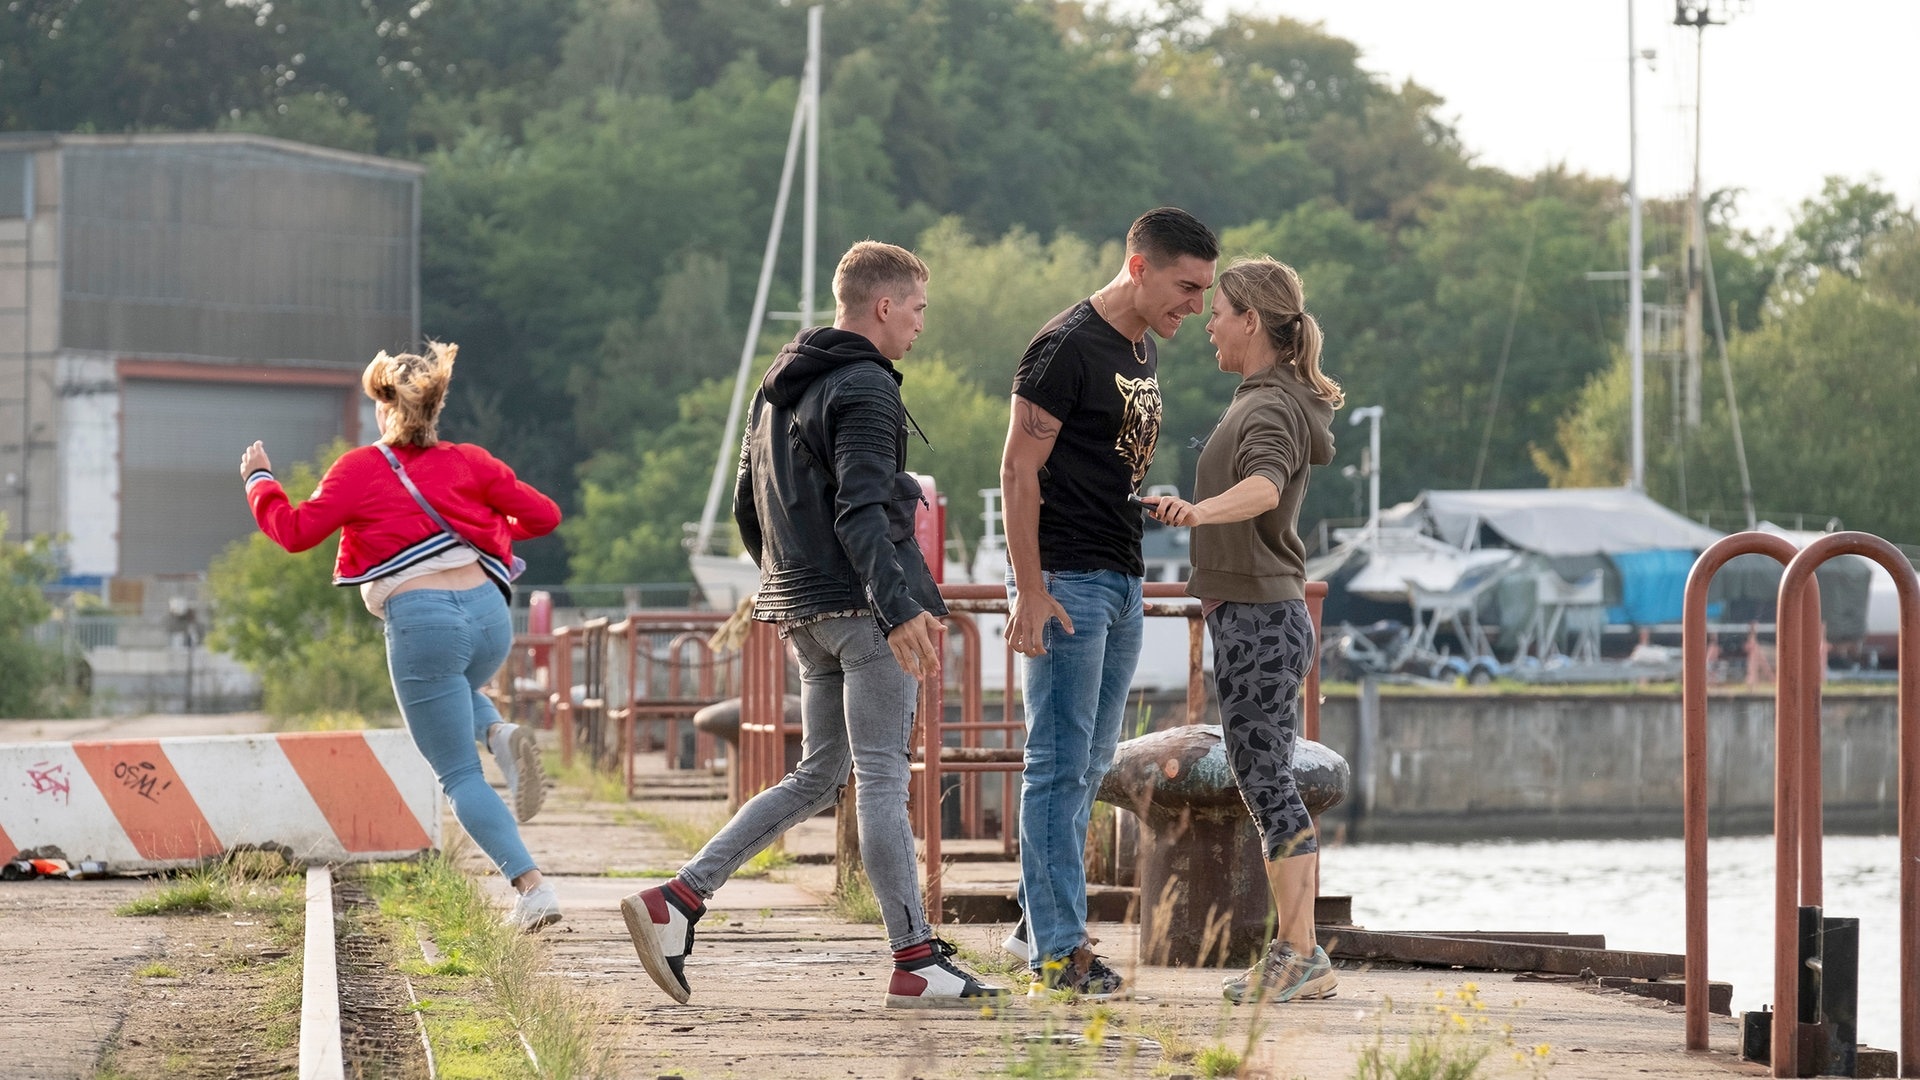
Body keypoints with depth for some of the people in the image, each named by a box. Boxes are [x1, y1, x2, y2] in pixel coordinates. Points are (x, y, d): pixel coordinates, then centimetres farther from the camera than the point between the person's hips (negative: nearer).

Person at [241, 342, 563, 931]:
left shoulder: (361, 470, 1)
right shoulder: (469, 463, 11)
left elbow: (295, 530, 0)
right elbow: (544, 515, 11)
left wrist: (259, 480, 17)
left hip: (421, 624, -4)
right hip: (488, 612, 4)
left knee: (460, 776, 4)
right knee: (457, 691, 39)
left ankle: (533, 888, -9)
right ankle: (501, 735, 6)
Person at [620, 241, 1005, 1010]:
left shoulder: (779, 388, 18)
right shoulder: (865, 388, -11)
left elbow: (747, 507, 22)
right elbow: (860, 511, -23)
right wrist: (898, 607, -32)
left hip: (803, 611, 9)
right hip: (865, 608, -9)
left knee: (815, 777, 12)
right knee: (882, 779, -7)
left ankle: (676, 902, 4)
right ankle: (916, 961, -4)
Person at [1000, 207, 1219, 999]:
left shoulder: (1143, 350, 15)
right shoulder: (1068, 348, -13)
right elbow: (1019, 471, -15)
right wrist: (1029, 592, -19)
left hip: (1121, 579, 9)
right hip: (1065, 581, -9)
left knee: (1089, 765, 12)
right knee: (1060, 765, -7)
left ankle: (1038, 922, 20)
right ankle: (1058, 950, -6)